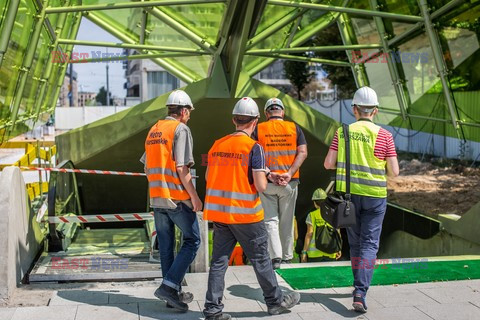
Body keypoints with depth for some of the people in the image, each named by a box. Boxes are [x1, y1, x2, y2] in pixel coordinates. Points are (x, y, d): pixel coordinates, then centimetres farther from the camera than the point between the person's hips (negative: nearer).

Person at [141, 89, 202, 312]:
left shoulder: (153, 131, 14)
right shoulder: (180, 129, -10)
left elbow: (147, 167, 17)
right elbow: (182, 168, -17)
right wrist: (195, 196, -11)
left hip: (156, 197, 8)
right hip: (178, 197, -7)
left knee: (165, 246, 12)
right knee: (192, 240, 3)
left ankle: (174, 294, 19)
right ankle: (169, 286, -7)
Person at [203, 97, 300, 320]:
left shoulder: (217, 145, 5)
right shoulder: (254, 148, -12)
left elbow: (208, 177, 13)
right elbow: (261, 186, -16)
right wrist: (265, 175, 6)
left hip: (218, 211, 5)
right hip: (245, 214, -5)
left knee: (219, 260, 9)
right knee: (260, 259, 9)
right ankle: (275, 301, 24)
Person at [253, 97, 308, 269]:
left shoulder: (258, 129, 1)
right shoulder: (294, 128, 4)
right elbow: (302, 153, -5)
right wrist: (289, 174, -12)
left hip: (266, 182, -1)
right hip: (290, 182, 1)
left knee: (270, 219, 5)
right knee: (287, 221, 13)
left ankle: (275, 256, -9)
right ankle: (287, 256, 21)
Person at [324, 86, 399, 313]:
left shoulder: (342, 132, -2)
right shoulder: (384, 136, -8)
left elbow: (328, 163, -4)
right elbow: (394, 172, -8)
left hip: (347, 193, 3)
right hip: (374, 195, -2)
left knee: (355, 241, 18)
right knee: (369, 244, 1)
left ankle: (360, 286, 31)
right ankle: (360, 291, -15)